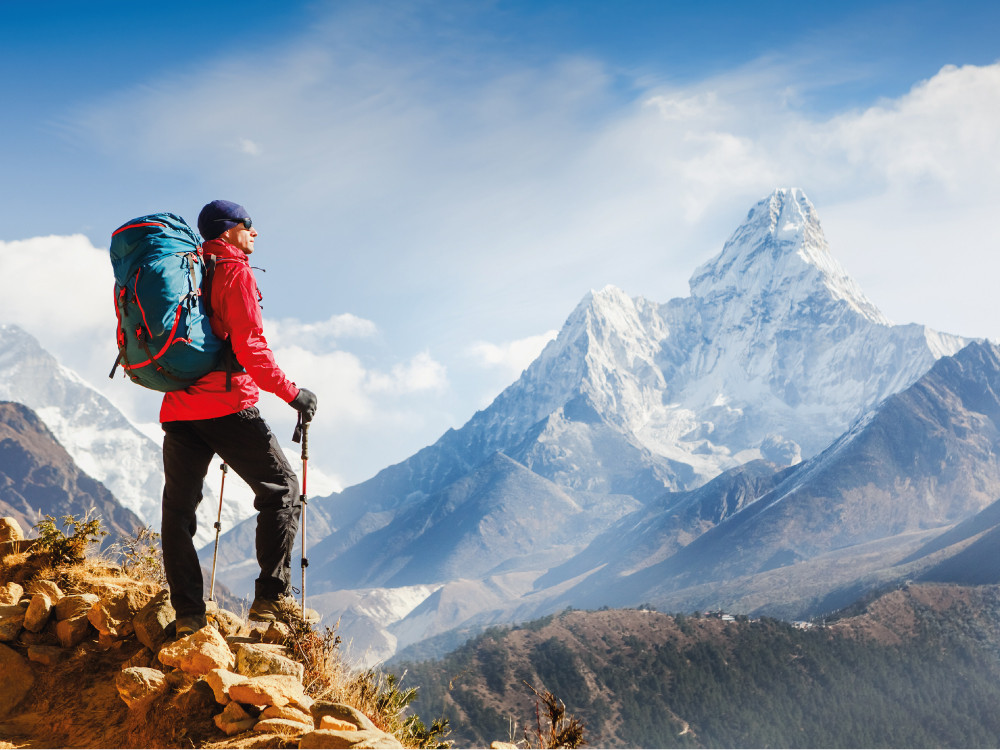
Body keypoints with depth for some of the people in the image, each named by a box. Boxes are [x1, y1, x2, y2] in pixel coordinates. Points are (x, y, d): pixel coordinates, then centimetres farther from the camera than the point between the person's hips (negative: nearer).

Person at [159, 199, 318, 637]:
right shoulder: (235, 272, -4)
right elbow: (249, 346, -14)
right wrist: (290, 392, -8)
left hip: (178, 410, 7)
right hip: (227, 405, -7)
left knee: (179, 507, 9)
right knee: (281, 489, 4)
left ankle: (188, 613, 6)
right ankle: (272, 597, -2)